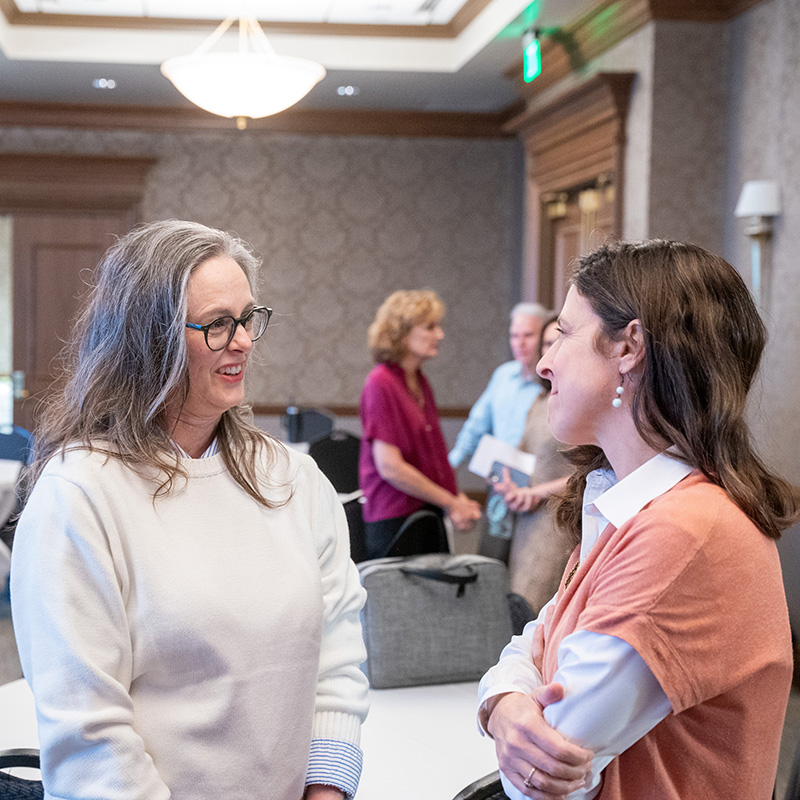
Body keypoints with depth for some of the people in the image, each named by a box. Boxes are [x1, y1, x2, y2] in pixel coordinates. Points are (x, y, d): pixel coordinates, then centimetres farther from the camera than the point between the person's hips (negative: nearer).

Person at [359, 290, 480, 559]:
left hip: (428, 516, 8)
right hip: (395, 520, -8)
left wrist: (457, 497, 2)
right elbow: (390, 467, -18)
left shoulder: (420, 382, 12)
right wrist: (451, 503, -11)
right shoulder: (381, 383, -13)